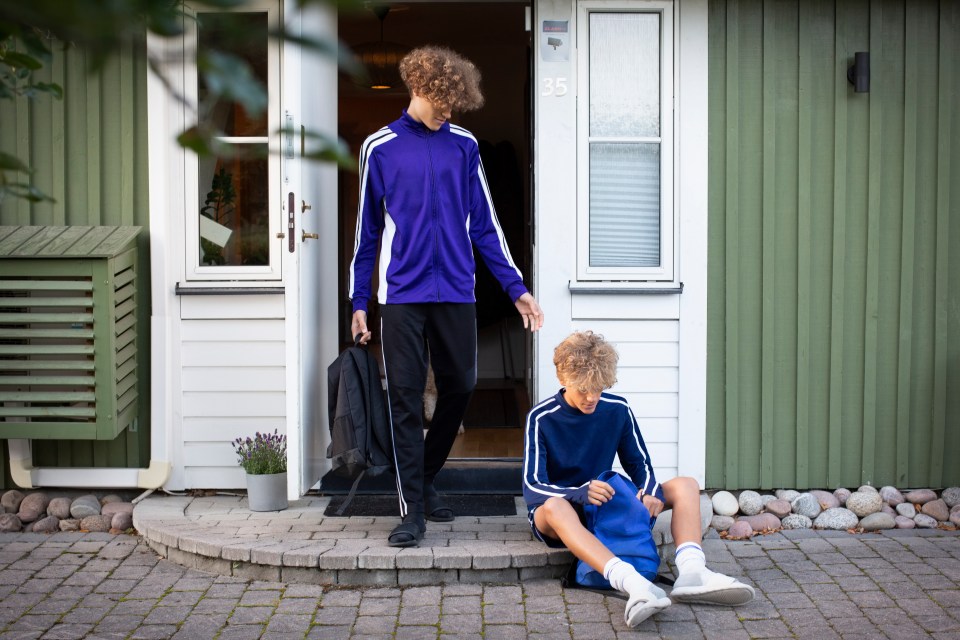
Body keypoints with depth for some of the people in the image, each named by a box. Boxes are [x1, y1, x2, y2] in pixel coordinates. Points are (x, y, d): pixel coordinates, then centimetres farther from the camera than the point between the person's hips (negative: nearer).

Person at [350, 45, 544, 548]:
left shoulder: (464, 146, 8)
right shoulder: (380, 148, 3)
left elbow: (484, 225, 10)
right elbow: (367, 229, 7)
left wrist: (516, 289, 6)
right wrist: (358, 301, 5)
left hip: (456, 293, 2)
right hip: (402, 294, -2)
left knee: (459, 389, 7)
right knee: (406, 398, -2)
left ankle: (425, 480, 28)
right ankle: (412, 510, 4)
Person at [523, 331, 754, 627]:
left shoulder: (617, 410, -1)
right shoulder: (541, 418, -12)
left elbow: (640, 465, 7)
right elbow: (532, 487, -18)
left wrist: (651, 490, -18)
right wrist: (581, 493, -37)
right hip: (558, 512, -5)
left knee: (685, 486, -9)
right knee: (555, 506, -41)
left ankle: (691, 572, -37)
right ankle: (631, 583, -60)